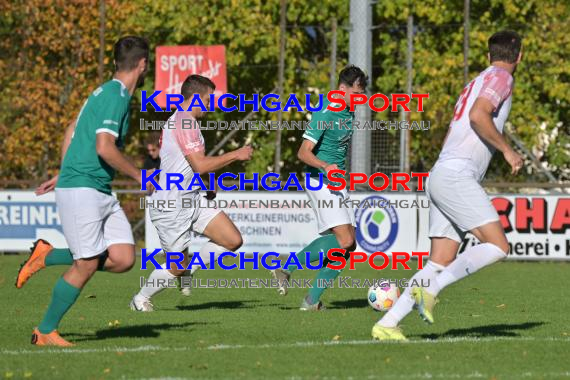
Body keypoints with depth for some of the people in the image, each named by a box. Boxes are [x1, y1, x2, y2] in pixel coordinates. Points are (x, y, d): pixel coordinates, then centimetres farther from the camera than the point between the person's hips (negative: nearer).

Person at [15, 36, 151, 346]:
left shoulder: (106, 92, 16)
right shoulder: (116, 96, -14)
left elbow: (72, 131, 27)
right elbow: (105, 148, -24)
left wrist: (63, 175, 33)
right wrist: (139, 176, -13)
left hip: (101, 193, 9)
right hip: (80, 190, -9)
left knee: (123, 259, -1)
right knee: (86, 266, -7)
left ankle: (46, 256, 15)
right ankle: (45, 331, 8)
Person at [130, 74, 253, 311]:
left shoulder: (177, 121, 17)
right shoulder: (185, 122, -17)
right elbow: (200, 165, -23)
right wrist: (236, 155, -14)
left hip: (192, 200, 10)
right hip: (171, 206, -10)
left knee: (233, 240, -1)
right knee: (177, 267, 1)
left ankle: (188, 268, 15)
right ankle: (141, 299, 23)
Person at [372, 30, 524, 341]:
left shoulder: (476, 83, 27)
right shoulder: (500, 77, -1)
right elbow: (478, 115, -18)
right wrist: (507, 151, -11)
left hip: (441, 176, 9)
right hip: (456, 175, -9)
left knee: (440, 264, 2)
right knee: (498, 246, -15)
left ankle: (387, 324, -6)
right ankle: (431, 289, -23)